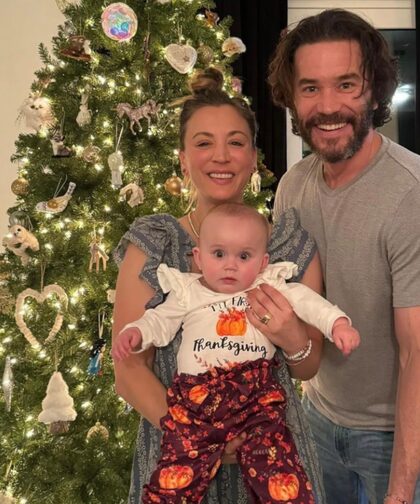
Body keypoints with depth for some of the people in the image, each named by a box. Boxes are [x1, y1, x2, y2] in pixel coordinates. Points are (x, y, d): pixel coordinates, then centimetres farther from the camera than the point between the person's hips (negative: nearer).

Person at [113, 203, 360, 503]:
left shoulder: (270, 287, 10)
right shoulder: (187, 293, 12)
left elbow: (305, 301, 6)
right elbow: (160, 320, 13)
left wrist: (338, 323, -7)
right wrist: (135, 332, -6)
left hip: (258, 396, 0)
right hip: (197, 396, 1)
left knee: (278, 473, -11)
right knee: (176, 477, -4)